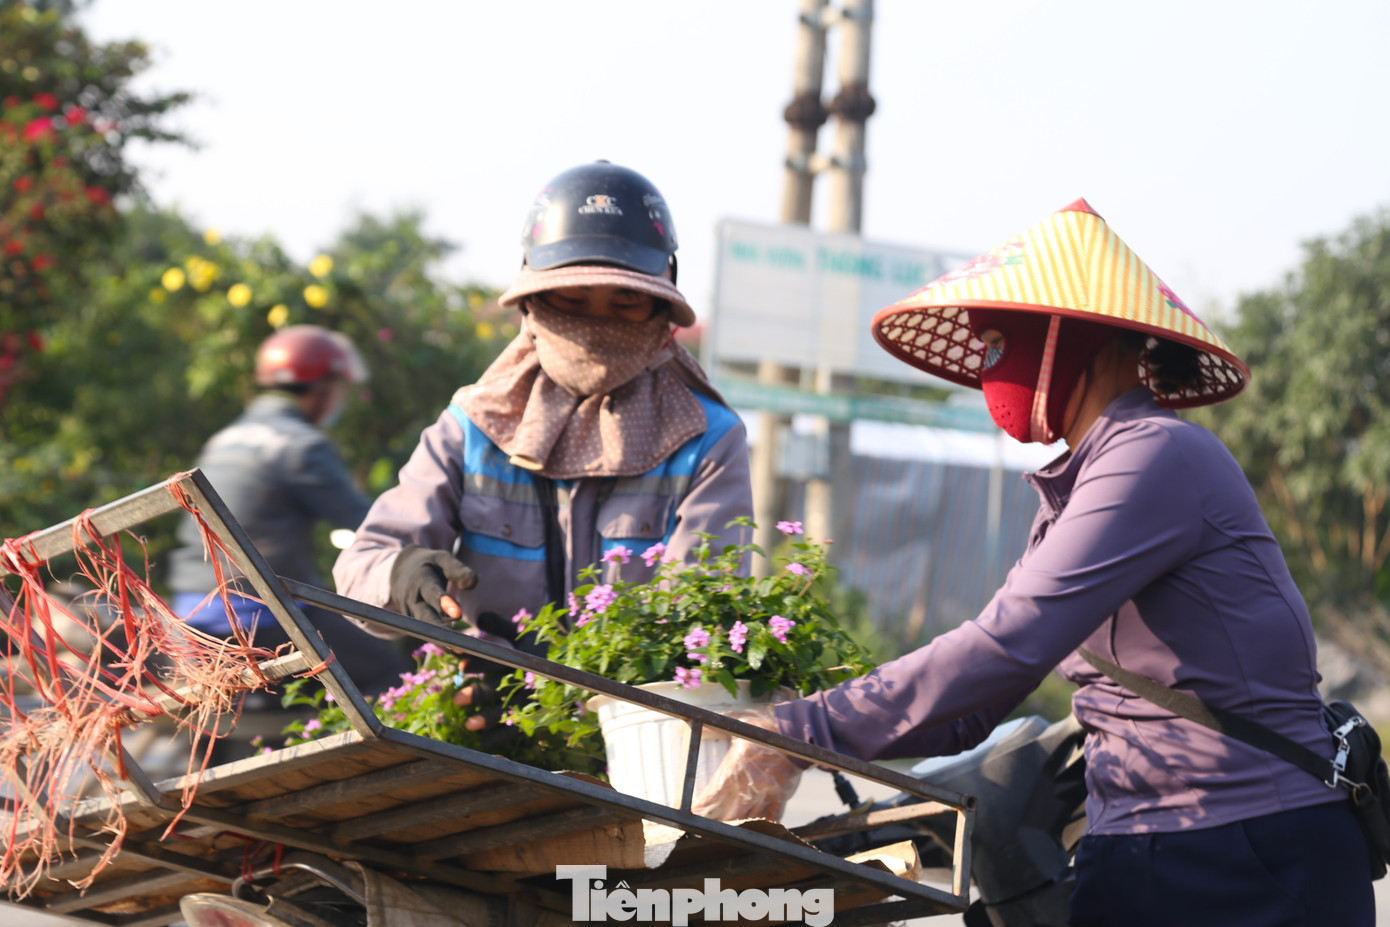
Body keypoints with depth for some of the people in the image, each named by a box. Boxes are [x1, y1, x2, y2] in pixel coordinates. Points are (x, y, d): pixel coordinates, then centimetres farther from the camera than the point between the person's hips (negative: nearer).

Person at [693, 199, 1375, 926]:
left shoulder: (1160, 458, -14)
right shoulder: (1073, 489, 15)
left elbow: (1005, 648, -23)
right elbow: (977, 709, 13)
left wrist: (800, 734, -22)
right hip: (1133, 863, 8)